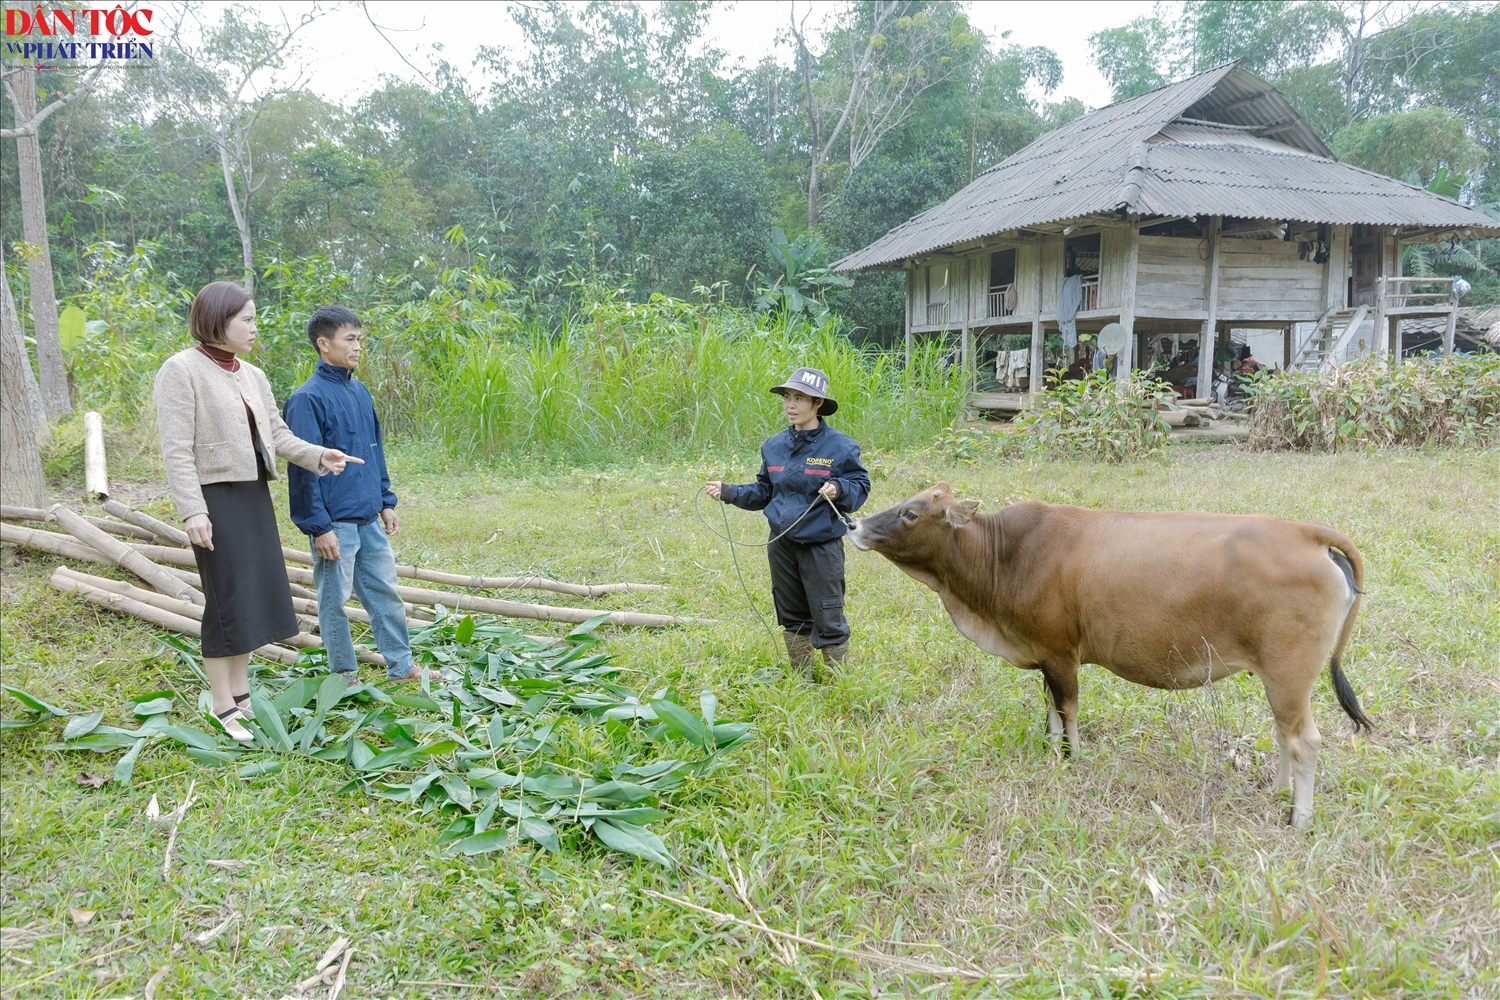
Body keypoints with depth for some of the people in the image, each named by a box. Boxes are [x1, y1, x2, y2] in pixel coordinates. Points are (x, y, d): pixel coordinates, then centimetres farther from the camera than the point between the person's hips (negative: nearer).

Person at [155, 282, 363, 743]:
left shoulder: (252, 375, 12)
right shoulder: (181, 370, -9)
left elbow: (278, 435, 11)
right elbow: (176, 450, -15)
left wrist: (319, 456, -6)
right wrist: (192, 510, -22)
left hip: (255, 496, 8)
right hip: (217, 498, -7)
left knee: (255, 596, 12)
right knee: (226, 600, -2)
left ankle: (241, 693, 25)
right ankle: (223, 707, 9)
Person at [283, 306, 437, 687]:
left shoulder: (359, 391, 9)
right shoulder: (308, 398, -14)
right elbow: (304, 468, -15)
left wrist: (386, 502, 16)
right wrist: (318, 526, -16)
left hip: (368, 519, 7)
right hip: (335, 523, -7)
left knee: (384, 590, 13)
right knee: (334, 600, 7)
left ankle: (401, 665, 24)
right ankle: (345, 675, 20)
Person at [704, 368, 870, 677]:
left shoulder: (840, 446, -9)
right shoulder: (773, 446, 6)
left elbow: (861, 485, -5)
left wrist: (839, 489, -24)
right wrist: (730, 492, 3)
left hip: (822, 544, -5)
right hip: (781, 544, 5)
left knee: (828, 620, -1)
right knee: (793, 618, 16)